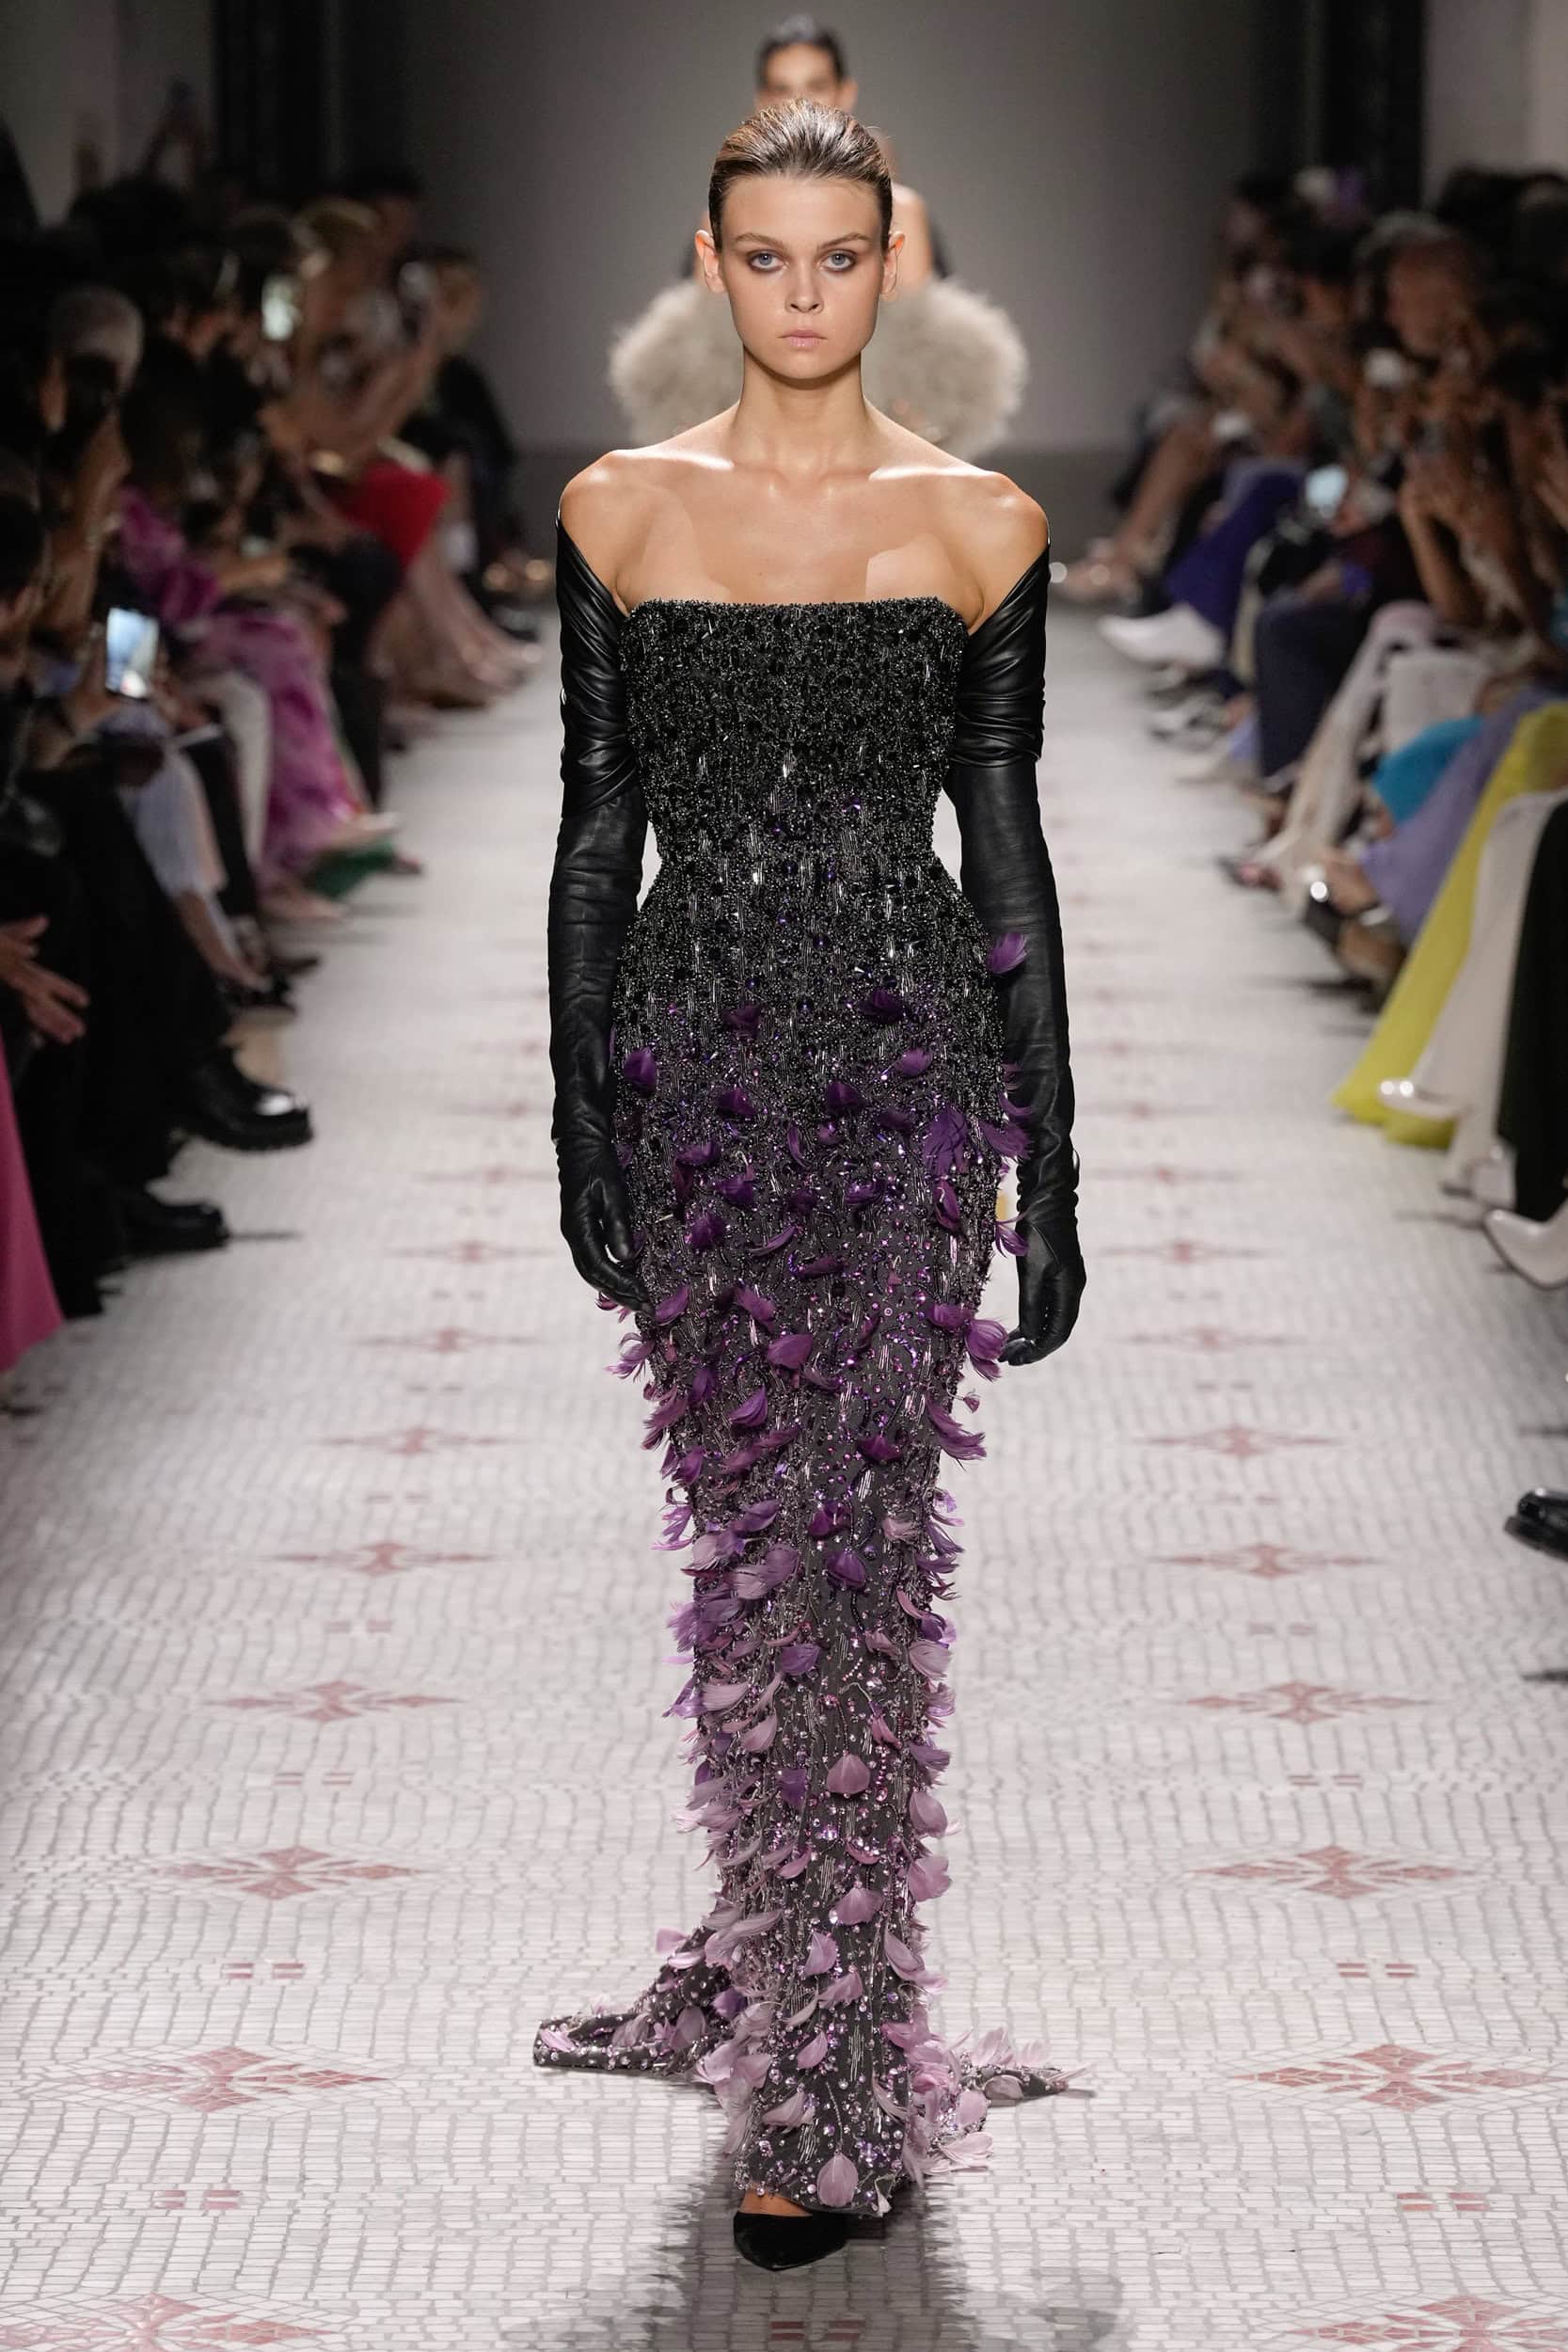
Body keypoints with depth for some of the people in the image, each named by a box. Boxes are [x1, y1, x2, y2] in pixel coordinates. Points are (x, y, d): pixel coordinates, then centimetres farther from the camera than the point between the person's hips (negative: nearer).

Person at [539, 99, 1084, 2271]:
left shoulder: (979, 524, 1)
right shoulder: (621, 510, 6)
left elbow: (1007, 840, 2)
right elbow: (597, 827, 7)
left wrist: (1051, 1156, 1)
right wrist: (582, 1125, 2)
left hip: (907, 1049, -2)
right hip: (697, 1048, 2)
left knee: (846, 1544, -7)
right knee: (752, 1541, 9)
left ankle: (830, 2092, -3)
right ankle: (783, 1971, 26)